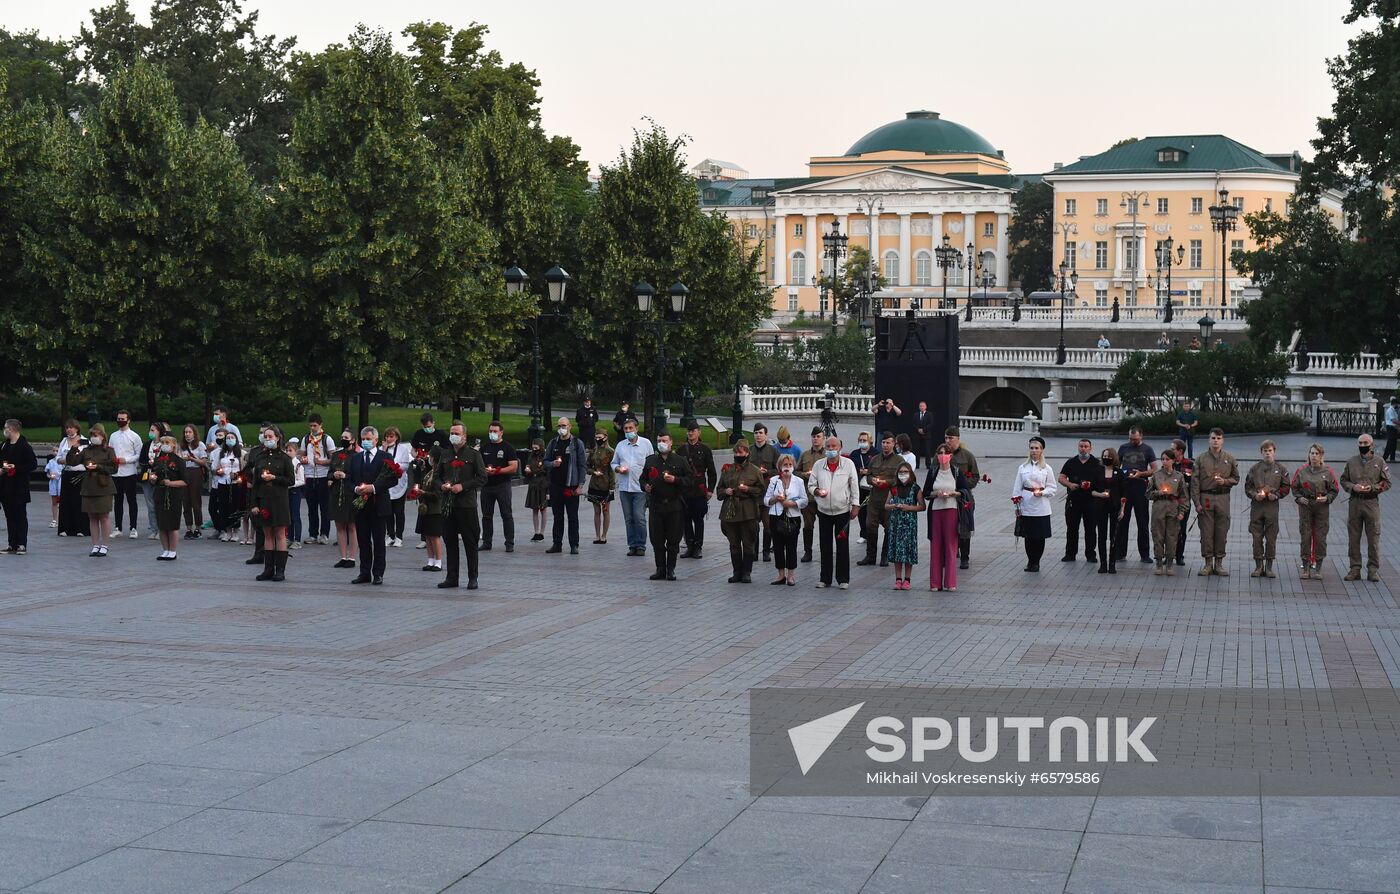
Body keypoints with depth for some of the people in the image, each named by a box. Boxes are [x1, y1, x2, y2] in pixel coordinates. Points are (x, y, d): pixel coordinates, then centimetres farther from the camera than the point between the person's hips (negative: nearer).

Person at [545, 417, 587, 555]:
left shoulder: (577, 443, -1)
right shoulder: (553, 443, 10)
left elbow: (583, 465, -3)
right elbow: (545, 462, 13)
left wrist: (580, 485, -9)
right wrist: (553, 464, -10)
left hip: (571, 486, -4)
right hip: (555, 485, 4)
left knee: (572, 517, 1)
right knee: (558, 517, 9)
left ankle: (574, 545, 5)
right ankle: (557, 544, 14)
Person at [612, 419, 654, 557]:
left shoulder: (646, 443, 3)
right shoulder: (620, 445, 12)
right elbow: (614, 463, 18)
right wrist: (619, 469, -5)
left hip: (640, 487, -4)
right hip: (624, 487, 4)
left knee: (639, 517, -9)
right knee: (628, 518, 6)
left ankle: (641, 546, -1)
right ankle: (632, 545, 12)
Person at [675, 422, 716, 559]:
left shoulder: (704, 450, 4)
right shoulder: (680, 450, 9)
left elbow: (711, 472, 5)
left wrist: (710, 489, -2)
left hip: (699, 491, -2)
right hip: (683, 491, 2)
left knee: (698, 519, 1)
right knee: (686, 519, 4)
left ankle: (697, 547, 7)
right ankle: (690, 546, 11)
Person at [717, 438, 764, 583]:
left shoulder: (754, 470, 2)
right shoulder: (727, 469, 12)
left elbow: (762, 490, 3)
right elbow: (719, 489, 19)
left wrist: (748, 489, -12)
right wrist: (725, 491, -3)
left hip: (748, 512, -3)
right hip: (730, 511, 4)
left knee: (748, 543, -1)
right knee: (734, 544, 7)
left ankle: (746, 573, 8)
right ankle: (737, 572, 14)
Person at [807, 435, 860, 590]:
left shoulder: (848, 464, -2)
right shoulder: (818, 465, 3)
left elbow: (855, 486, 1)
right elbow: (810, 485, 8)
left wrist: (855, 505, -4)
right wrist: (817, 491, -14)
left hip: (842, 511, -2)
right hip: (823, 511, 2)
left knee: (842, 546, 0)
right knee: (825, 546, 6)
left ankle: (843, 579, 8)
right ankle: (825, 578, 13)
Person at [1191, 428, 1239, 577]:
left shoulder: (1229, 459, 7)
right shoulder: (1201, 459, 4)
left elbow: (1236, 478, 12)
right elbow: (1195, 482, 1)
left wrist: (1225, 481, -9)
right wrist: (1197, 502, -5)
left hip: (1223, 498, 1)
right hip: (1206, 498, -1)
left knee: (1222, 531, 2)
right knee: (1206, 531, 0)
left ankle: (1219, 562, 11)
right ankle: (1208, 563, 8)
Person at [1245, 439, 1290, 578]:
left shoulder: (1280, 469, 6)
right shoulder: (1254, 468, 8)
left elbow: (1285, 488, 8)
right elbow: (1247, 487, 9)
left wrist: (1276, 495, -9)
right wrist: (1254, 495, -9)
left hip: (1272, 506, -1)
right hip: (1256, 506, 1)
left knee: (1271, 538, 1)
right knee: (1257, 537, 2)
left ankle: (1269, 567, 9)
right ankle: (1259, 566, 10)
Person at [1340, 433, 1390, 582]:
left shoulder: (1379, 462, 2)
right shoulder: (1351, 462, 8)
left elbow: (1387, 483, 3)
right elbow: (1343, 480, 12)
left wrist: (1372, 488, -12)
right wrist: (1353, 487, -8)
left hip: (1372, 502, -2)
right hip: (1354, 503, 2)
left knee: (1373, 537, 0)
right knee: (1353, 538, 4)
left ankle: (1373, 569, 7)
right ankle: (1355, 568, 11)